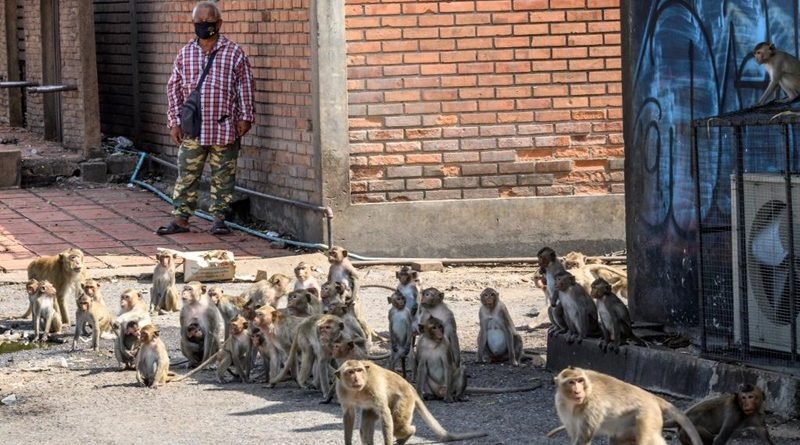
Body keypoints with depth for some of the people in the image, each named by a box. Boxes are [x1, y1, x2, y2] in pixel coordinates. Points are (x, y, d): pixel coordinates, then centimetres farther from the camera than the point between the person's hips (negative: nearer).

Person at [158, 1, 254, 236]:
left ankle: (219, 218, 13)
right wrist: (175, 122, 4)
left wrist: (245, 117, -2)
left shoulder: (234, 53, -1)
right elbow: (174, 88, 9)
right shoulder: (185, 54, 6)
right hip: (192, 129, 2)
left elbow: (245, 86, 2)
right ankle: (180, 218, 7)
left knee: (223, 177, 4)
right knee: (187, 175, 3)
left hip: (224, 129, -2)